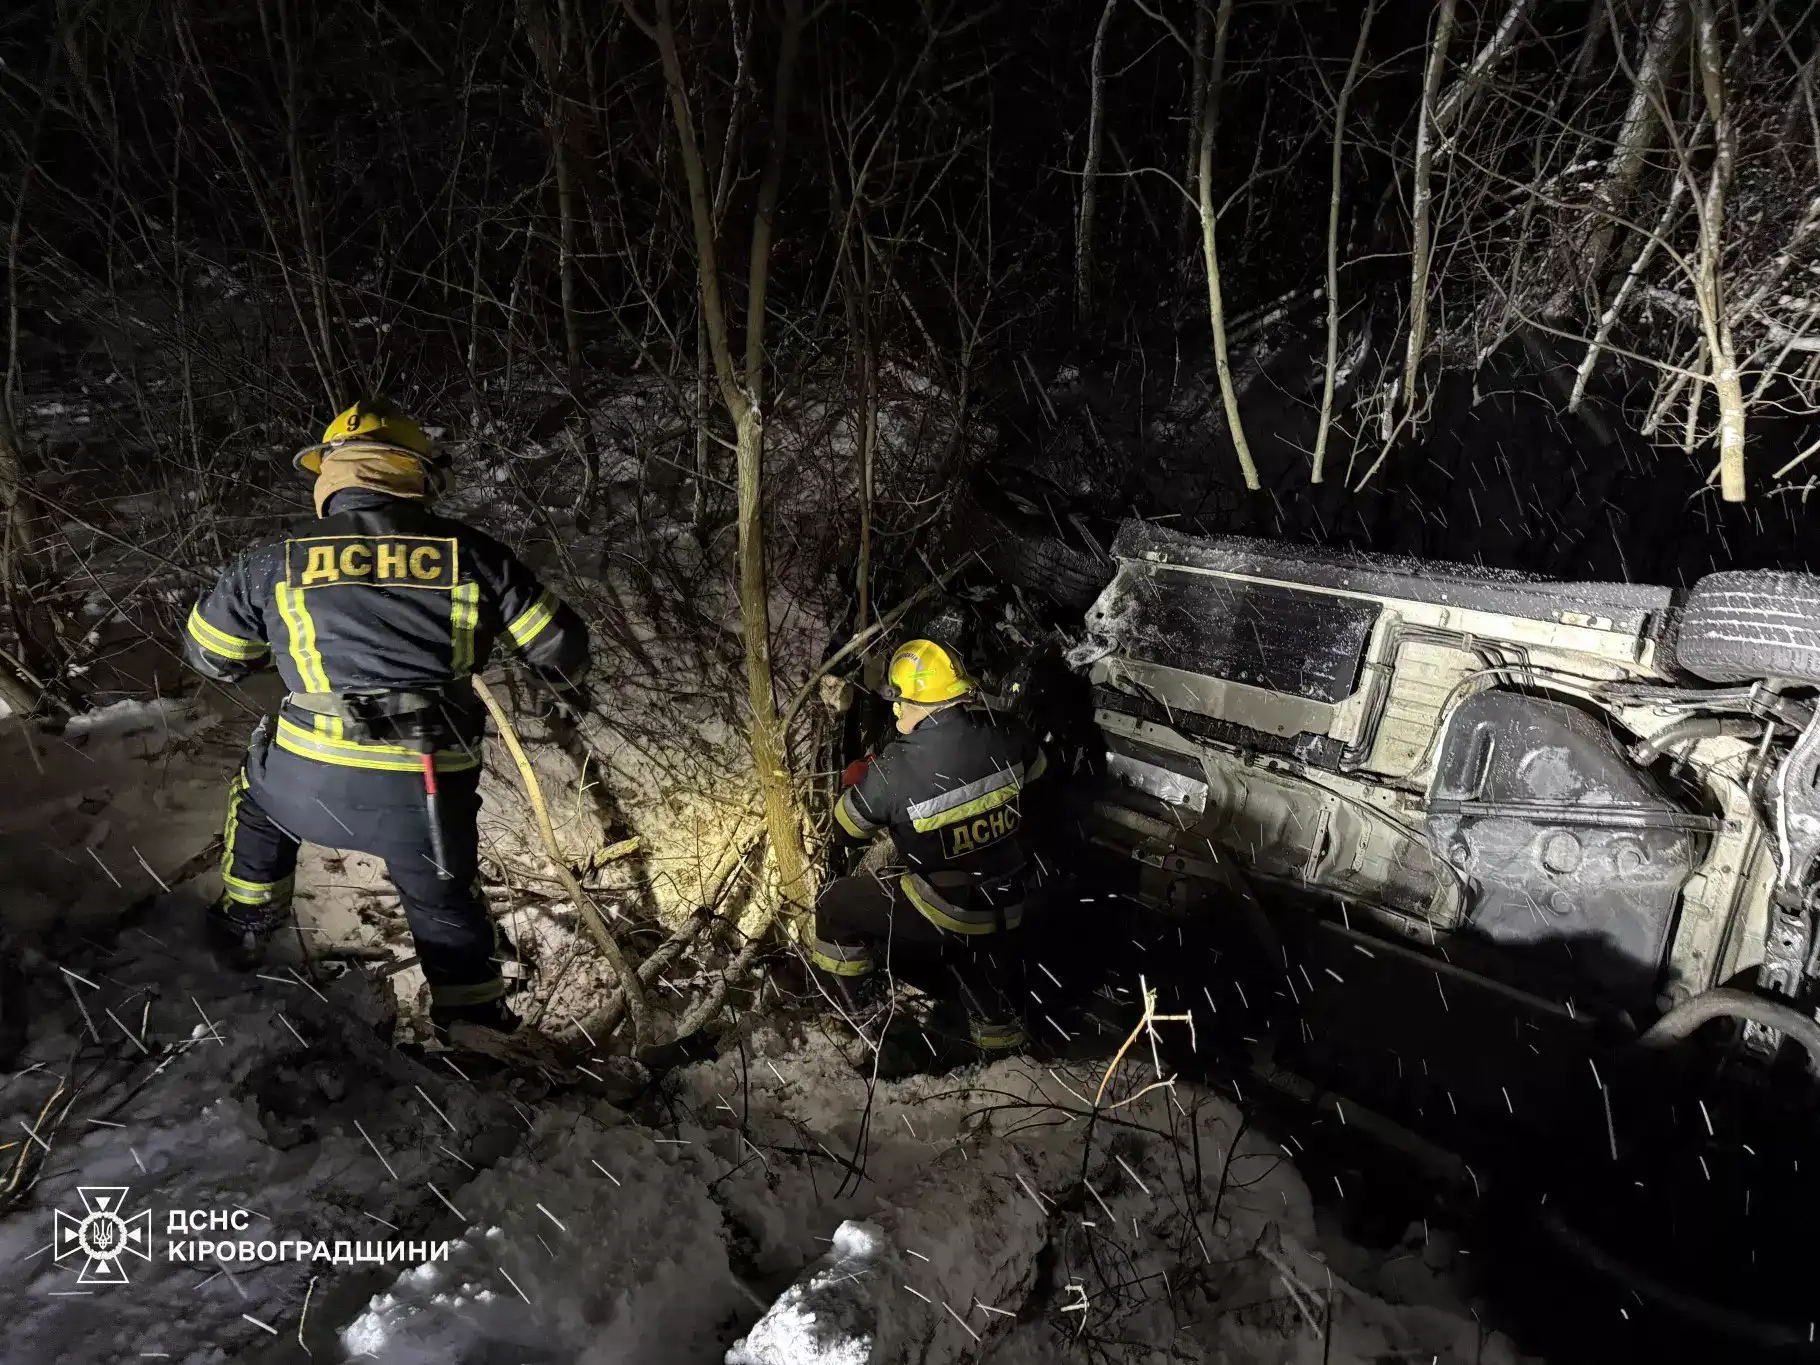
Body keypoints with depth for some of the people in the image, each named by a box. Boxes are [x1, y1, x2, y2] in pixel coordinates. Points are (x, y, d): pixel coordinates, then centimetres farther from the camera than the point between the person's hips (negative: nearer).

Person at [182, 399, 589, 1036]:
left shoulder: (273, 561, 4)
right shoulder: (472, 553, 1)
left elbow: (208, 653, 19)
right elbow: (560, 642, 7)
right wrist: (568, 685, 30)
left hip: (311, 782, 1)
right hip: (430, 793, -1)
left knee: (259, 787, 36)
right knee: (447, 905, 22)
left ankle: (243, 924, 49)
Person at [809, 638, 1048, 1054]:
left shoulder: (892, 771, -26)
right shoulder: (1002, 734, -16)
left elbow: (845, 830, -8)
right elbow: (1037, 767, 9)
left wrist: (858, 782, 11)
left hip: (942, 915, -5)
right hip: (1008, 909, 5)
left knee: (835, 906, 15)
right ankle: (999, 1036, 58)